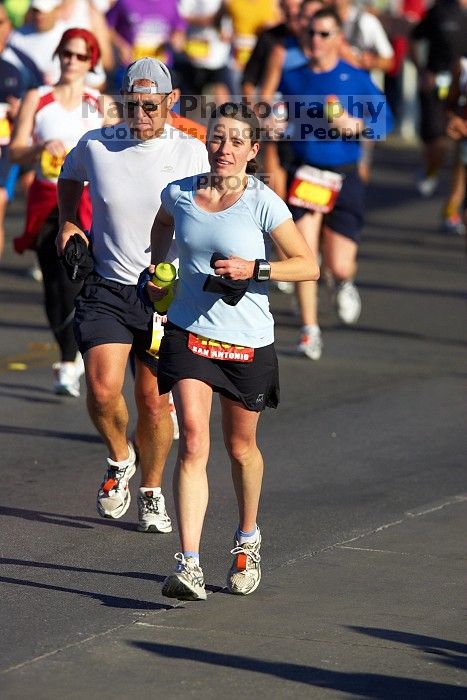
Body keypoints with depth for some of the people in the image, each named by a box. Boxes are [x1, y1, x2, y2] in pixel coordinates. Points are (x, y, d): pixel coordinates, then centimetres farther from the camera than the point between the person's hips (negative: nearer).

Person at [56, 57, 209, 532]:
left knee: (154, 402, 2)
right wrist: (67, 223, 10)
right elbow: (70, 176, 22)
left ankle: (151, 492, 25)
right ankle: (119, 460, 15)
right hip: (106, 290, 0)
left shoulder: (191, 154, -4)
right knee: (103, 391, -16)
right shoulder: (95, 146, -2)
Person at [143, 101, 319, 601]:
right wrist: (156, 269, 14)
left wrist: (254, 269, -19)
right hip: (189, 332, 1)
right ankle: (189, 566, -21)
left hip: (248, 340, -1)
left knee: (241, 447, 15)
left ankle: (247, 539, 43)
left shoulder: (263, 203, -11)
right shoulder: (179, 194, -1)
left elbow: (309, 265, -8)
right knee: (192, 444, -14)